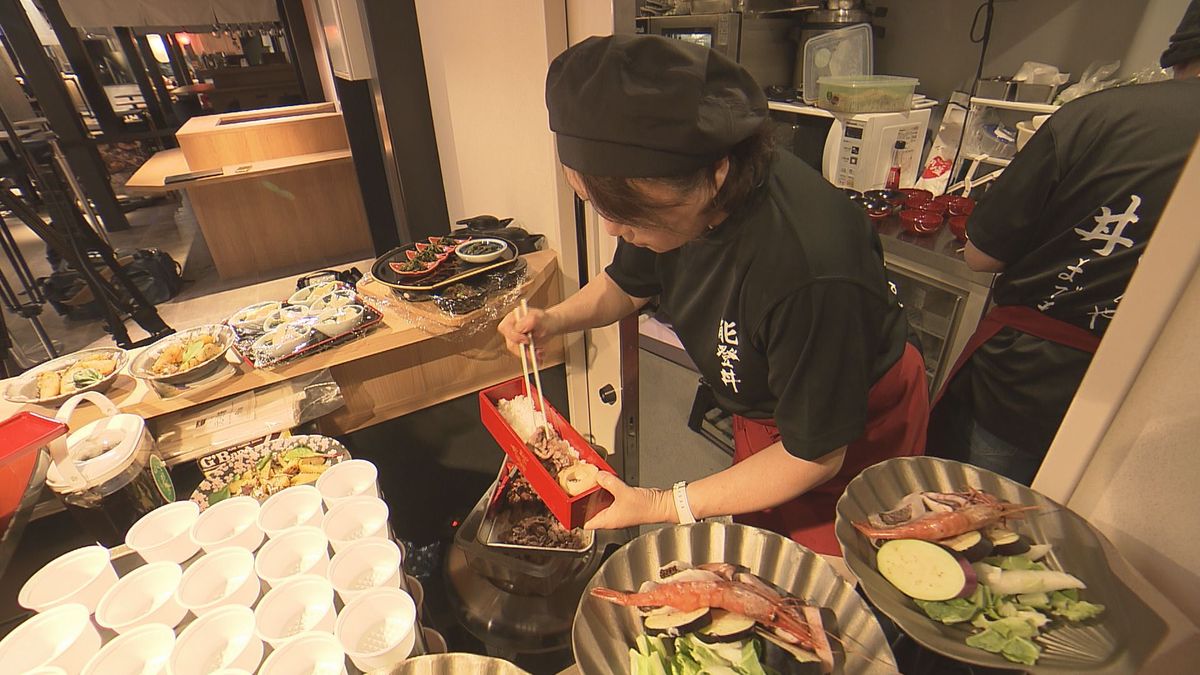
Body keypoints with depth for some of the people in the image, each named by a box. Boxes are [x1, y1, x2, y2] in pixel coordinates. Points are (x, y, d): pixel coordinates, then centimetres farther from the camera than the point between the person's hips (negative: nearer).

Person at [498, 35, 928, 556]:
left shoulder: (810, 266, -41)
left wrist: (665, 507, -26)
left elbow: (815, 455, -27)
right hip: (760, 415, 6)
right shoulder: (673, 195, -19)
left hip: (855, 433, -5)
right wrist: (555, 319, -15)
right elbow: (627, 283, 4)